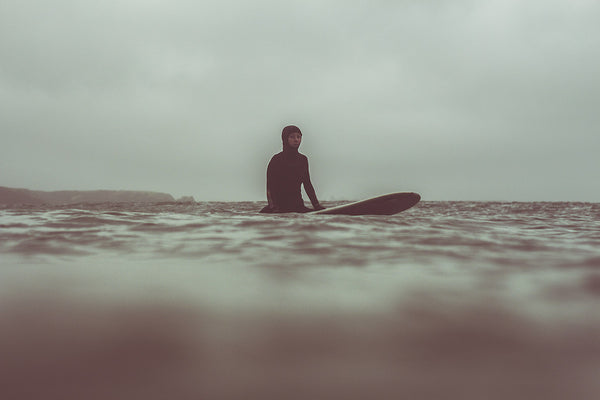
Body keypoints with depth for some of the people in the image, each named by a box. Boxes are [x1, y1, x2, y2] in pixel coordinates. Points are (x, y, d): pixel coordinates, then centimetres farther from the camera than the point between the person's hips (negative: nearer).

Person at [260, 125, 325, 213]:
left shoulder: (303, 159, 11)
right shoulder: (276, 160, -4)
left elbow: (308, 184, 17)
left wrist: (317, 205, 8)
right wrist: (274, 208, -20)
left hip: (298, 206, 5)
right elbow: (270, 187, -7)